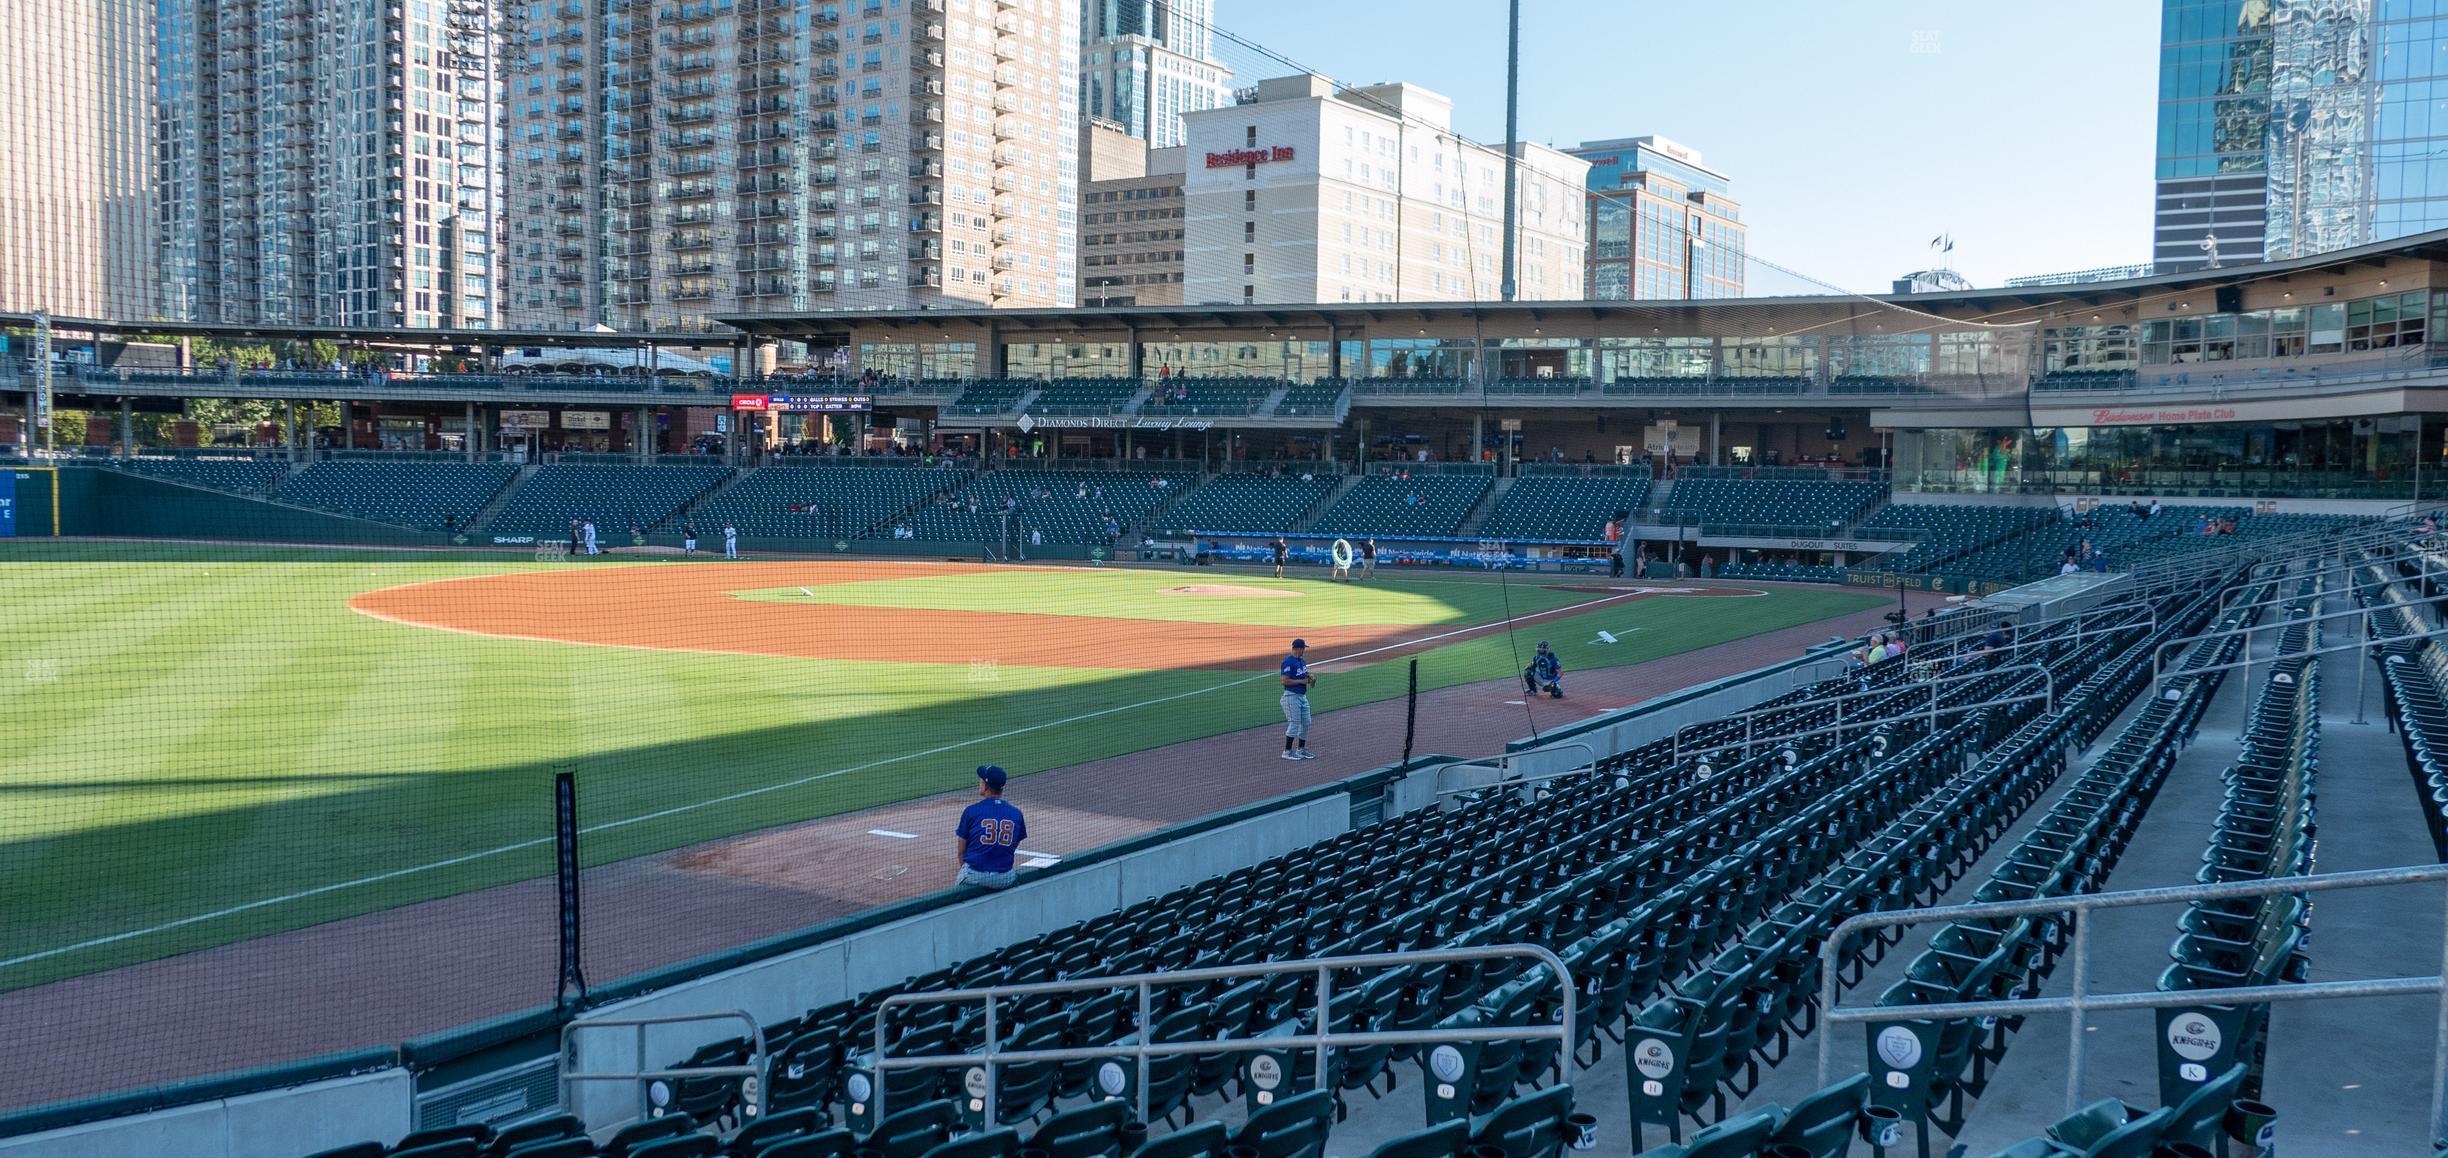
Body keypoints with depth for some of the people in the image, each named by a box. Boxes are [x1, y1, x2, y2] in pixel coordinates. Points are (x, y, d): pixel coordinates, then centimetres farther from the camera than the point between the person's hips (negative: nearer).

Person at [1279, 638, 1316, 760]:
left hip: (1303, 696, 9)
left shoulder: (1302, 661, 13)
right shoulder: (1288, 662, -16)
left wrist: (1310, 678, 2)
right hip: (1292, 696, -9)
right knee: (1294, 723, -8)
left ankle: (1301, 750, 21)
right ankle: (1287, 752, -1)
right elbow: (1285, 681, -21)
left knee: (1306, 723, 11)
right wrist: (1301, 681, -19)